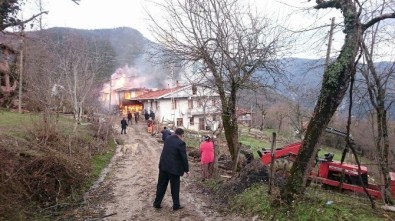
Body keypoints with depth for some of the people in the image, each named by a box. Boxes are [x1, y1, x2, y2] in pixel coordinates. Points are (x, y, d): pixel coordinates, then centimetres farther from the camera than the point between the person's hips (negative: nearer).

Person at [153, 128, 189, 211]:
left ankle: (157, 203, 26)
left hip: (163, 166, 6)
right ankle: (176, 205, 21)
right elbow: (184, 157, -14)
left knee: (161, 185, 16)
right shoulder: (181, 143, -18)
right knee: (175, 187, 9)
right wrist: (186, 170, -2)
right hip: (174, 168, -6)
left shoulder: (168, 138, 2)